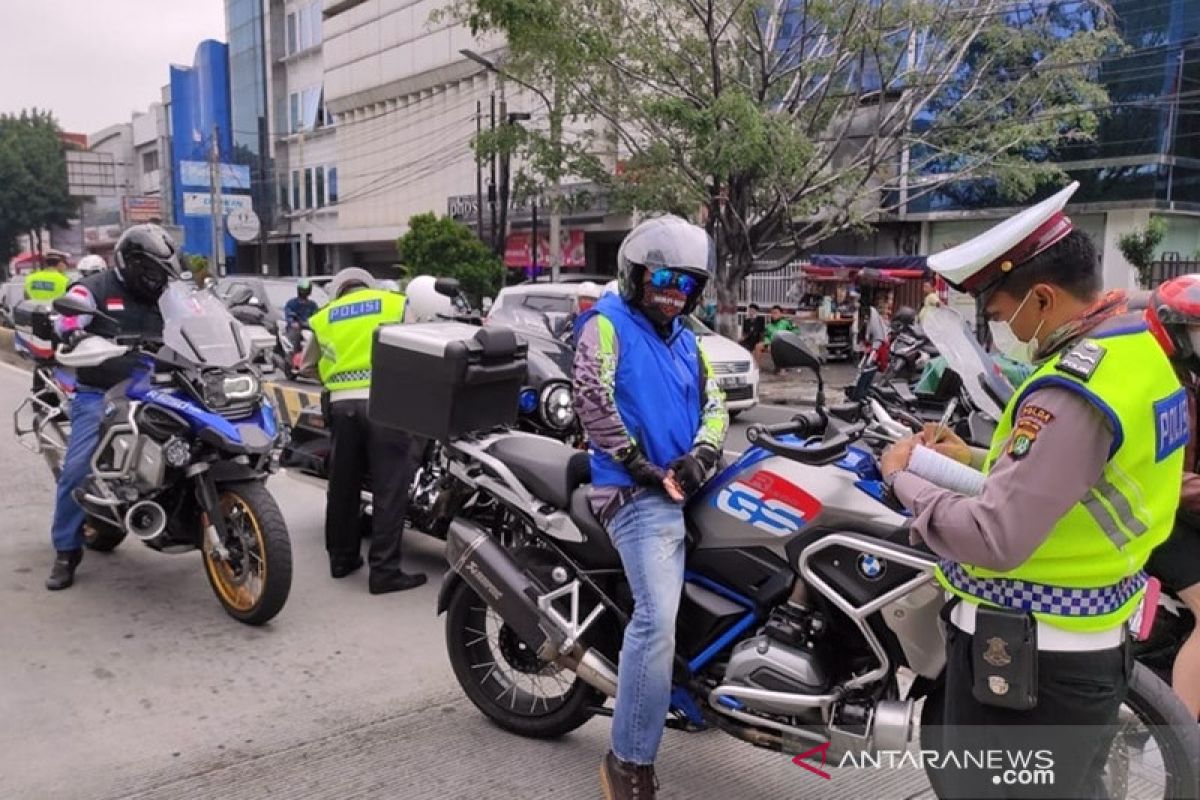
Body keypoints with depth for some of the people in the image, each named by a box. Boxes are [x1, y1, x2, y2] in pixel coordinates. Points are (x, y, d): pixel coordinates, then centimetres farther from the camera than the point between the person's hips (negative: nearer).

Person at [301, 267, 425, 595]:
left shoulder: (323, 317, 19)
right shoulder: (397, 303, 11)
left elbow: (307, 368, 23)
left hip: (342, 404, 4)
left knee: (343, 485, 17)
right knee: (389, 489, -2)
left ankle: (341, 558, 29)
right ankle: (384, 570, -2)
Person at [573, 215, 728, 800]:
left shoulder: (684, 338, 22)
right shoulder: (608, 323, -1)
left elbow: (713, 402, 18)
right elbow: (592, 400, -14)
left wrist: (701, 454, -4)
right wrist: (644, 469, -13)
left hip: (684, 488, 9)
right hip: (638, 491, -9)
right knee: (657, 620, -18)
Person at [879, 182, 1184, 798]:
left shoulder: (1074, 389, -27)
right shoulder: (1141, 351, 5)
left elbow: (995, 540, -30)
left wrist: (905, 478, -15)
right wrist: (978, 461, 10)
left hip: (1023, 657, -10)